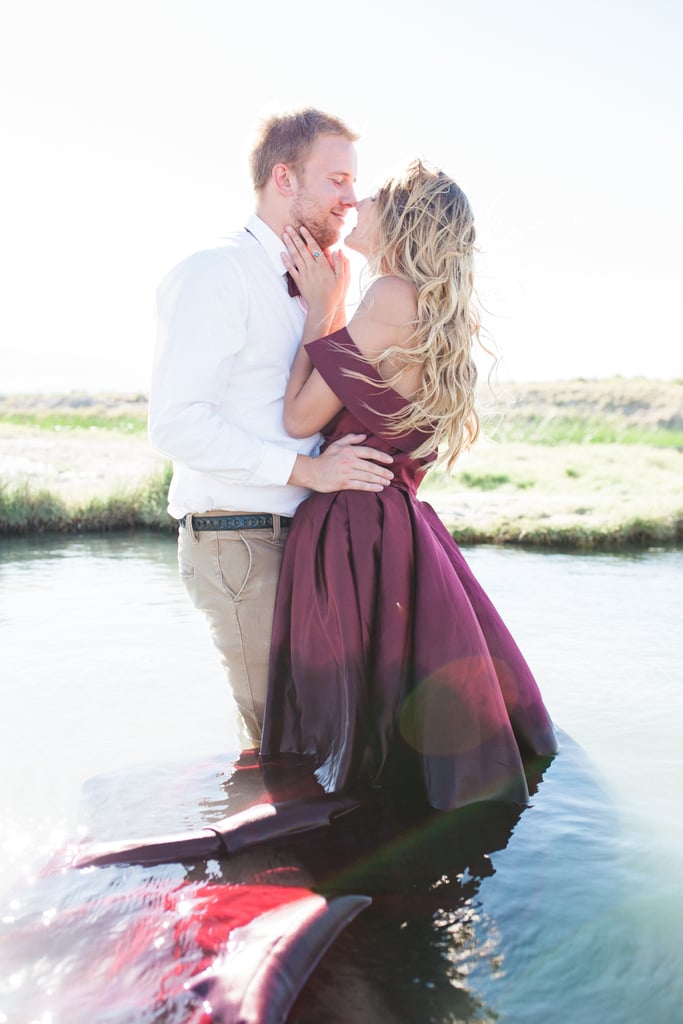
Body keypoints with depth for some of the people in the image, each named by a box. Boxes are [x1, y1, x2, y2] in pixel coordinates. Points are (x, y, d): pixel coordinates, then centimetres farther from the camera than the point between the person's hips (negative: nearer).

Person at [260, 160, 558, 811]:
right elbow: (342, 404, 18)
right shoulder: (430, 308, 17)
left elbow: (301, 417, -13)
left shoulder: (394, 295, -13)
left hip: (356, 538, -10)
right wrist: (331, 307, 16)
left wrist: (320, 309, -2)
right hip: (392, 523, 10)